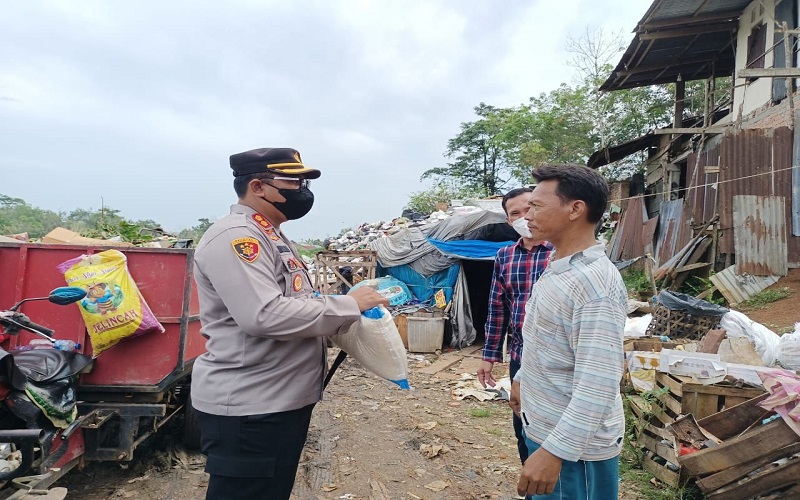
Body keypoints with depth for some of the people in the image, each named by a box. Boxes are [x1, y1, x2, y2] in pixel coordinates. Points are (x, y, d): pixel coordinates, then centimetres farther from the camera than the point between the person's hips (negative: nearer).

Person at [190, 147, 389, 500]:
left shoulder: (272, 236, 15)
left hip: (285, 400, 10)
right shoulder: (235, 236, -18)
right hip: (248, 409, -10)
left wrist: (345, 311, 10)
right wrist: (348, 306, -21)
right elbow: (265, 315, -30)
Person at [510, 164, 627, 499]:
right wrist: (522, 380, 24)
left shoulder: (596, 285, -27)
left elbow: (598, 386, -30)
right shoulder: (556, 266, 4)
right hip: (543, 427, 9)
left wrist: (555, 450, -30)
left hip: (575, 444, -9)